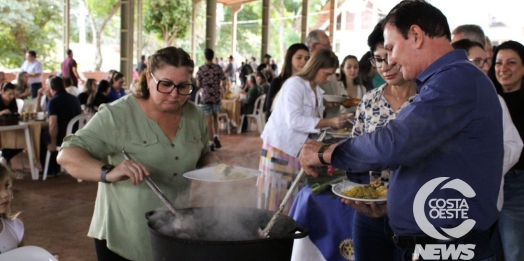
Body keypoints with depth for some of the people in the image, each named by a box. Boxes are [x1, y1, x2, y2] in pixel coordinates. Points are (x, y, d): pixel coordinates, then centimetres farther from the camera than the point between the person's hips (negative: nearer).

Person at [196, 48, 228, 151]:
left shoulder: (201, 69, -8)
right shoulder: (218, 68, -2)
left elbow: (198, 85, -7)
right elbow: (224, 82, -4)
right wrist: (222, 90, 15)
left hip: (205, 97, -2)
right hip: (217, 96, 2)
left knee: (209, 120, 3)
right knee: (215, 117, 21)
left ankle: (211, 143, 4)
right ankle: (216, 137, 5)